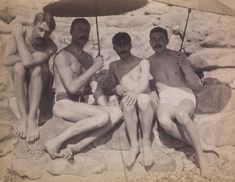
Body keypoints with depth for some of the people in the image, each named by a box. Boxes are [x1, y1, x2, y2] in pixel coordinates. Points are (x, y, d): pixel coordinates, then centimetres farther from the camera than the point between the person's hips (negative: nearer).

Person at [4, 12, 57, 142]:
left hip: (40, 80, -1)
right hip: (20, 80, 2)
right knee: (19, 66, -31)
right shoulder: (20, 31, -16)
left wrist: (19, 38, -29)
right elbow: (7, 60, -20)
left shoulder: (51, 47, -24)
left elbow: (28, 62, -38)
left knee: (37, 68, -33)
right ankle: (23, 117, -34)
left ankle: (32, 118, -38)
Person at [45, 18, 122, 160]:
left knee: (117, 112, -17)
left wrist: (105, 107, 1)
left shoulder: (88, 58, 19)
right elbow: (72, 87, -15)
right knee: (103, 116, -30)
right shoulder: (63, 55, -5)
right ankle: (55, 143, -22)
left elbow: (95, 87, 15)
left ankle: (77, 147, -24)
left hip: (80, 106, 7)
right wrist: (94, 68, -11)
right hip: (64, 104, -7)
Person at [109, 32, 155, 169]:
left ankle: (147, 144, -33)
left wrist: (135, 92, -32)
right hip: (126, 105, 2)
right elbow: (112, 86, 24)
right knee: (127, 101, -37)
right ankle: (134, 145, -37)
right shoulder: (114, 66, 19)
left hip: (145, 101, -1)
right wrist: (117, 88, -3)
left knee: (143, 98, -39)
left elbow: (144, 83, -8)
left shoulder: (143, 63, 10)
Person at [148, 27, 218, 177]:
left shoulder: (178, 57, 3)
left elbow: (197, 86, 0)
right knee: (163, 120, -36)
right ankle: (200, 145, -22)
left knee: (180, 113, -39)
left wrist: (183, 65, -12)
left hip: (185, 96, -1)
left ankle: (201, 156, -28)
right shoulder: (148, 62, 10)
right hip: (166, 100, 2)